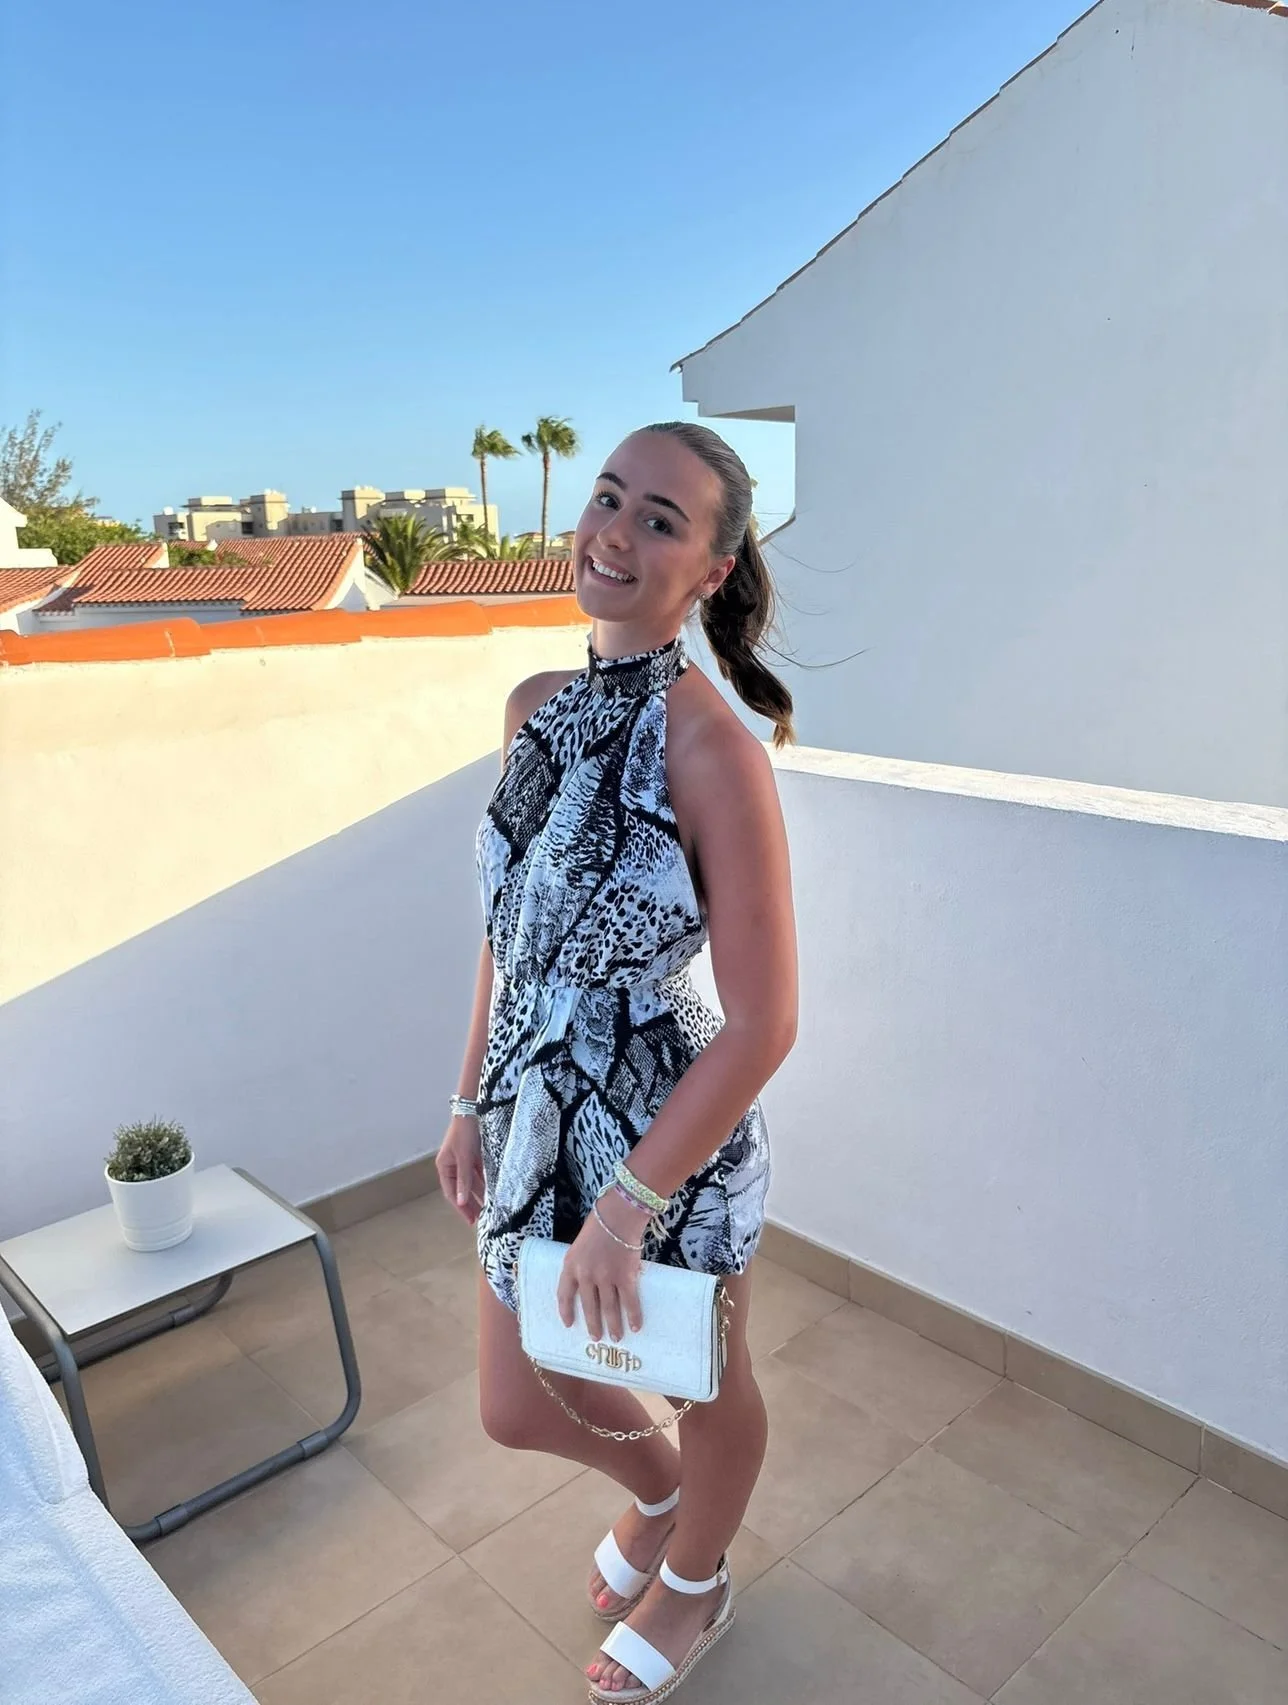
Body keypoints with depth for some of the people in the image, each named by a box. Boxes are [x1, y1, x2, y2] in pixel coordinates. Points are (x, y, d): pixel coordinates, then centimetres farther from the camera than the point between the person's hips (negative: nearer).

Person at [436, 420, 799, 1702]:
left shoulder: (711, 747, -24)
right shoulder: (537, 708, -2)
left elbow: (764, 1024, -22)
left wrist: (624, 1207, -18)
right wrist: (471, 1102, 9)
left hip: (671, 1133, -6)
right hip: (537, 1113, 7)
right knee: (516, 1407, 25)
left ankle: (693, 1586, 57)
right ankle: (657, 1492, 59)